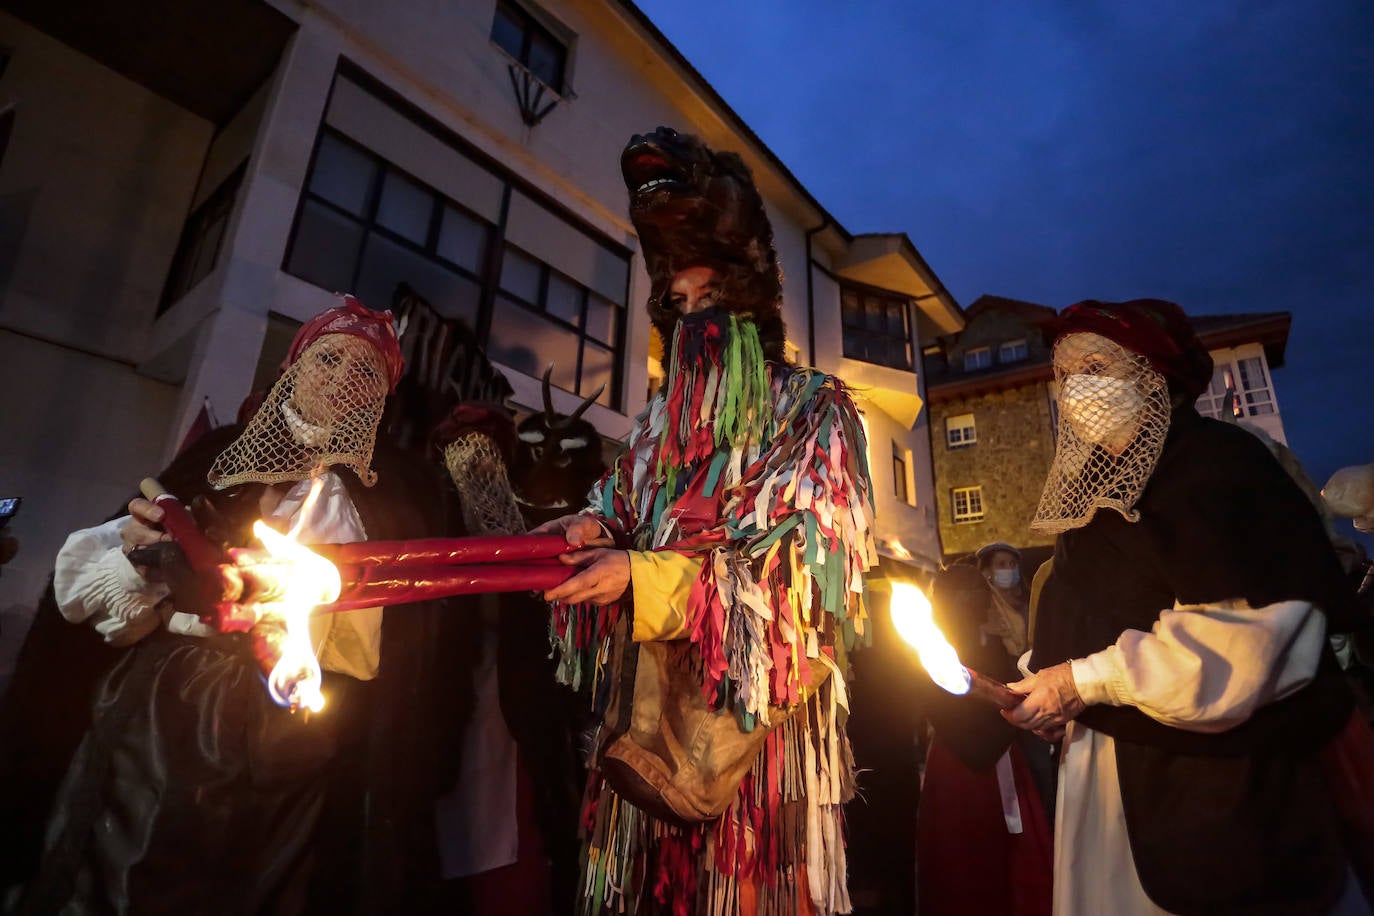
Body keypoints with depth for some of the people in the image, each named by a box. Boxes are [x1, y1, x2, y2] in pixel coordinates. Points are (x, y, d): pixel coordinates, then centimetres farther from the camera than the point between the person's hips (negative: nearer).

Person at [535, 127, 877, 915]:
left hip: (758, 706, -4)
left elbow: (810, 553, -11)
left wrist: (650, 576, -17)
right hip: (652, 704, 5)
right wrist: (593, 532, -11)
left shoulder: (812, 409, 0)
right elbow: (624, 514, 15)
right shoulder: (664, 420, 16)